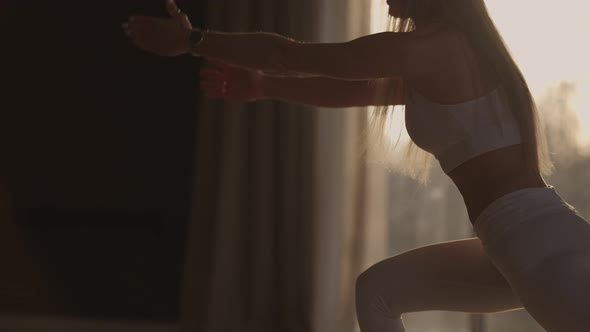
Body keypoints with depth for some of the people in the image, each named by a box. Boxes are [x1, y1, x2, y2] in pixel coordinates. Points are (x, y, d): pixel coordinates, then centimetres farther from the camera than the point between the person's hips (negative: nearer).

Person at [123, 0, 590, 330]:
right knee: (377, 290, 18)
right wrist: (260, 86, 28)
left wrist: (190, 40, 7)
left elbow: (289, 55, -3)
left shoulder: (424, 49, -11)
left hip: (545, 244, -10)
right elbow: (358, 91, 28)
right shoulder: (459, 51, 17)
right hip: (533, 242, 10)